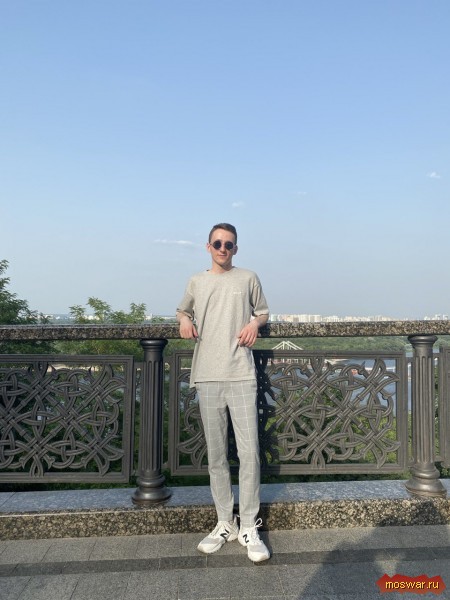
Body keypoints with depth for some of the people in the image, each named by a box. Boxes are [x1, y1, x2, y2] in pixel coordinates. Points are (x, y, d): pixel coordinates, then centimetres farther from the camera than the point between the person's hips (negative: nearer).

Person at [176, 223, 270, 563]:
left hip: (241, 375, -2)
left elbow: (263, 312, 19)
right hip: (207, 377, 2)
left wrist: (255, 322, -4)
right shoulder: (196, 283, 13)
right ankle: (225, 524, 20)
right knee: (216, 454, 7)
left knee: (249, 451, -5)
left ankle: (249, 528, 8)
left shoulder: (248, 279, 8)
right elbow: (183, 309, 27)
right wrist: (184, 320, 4)